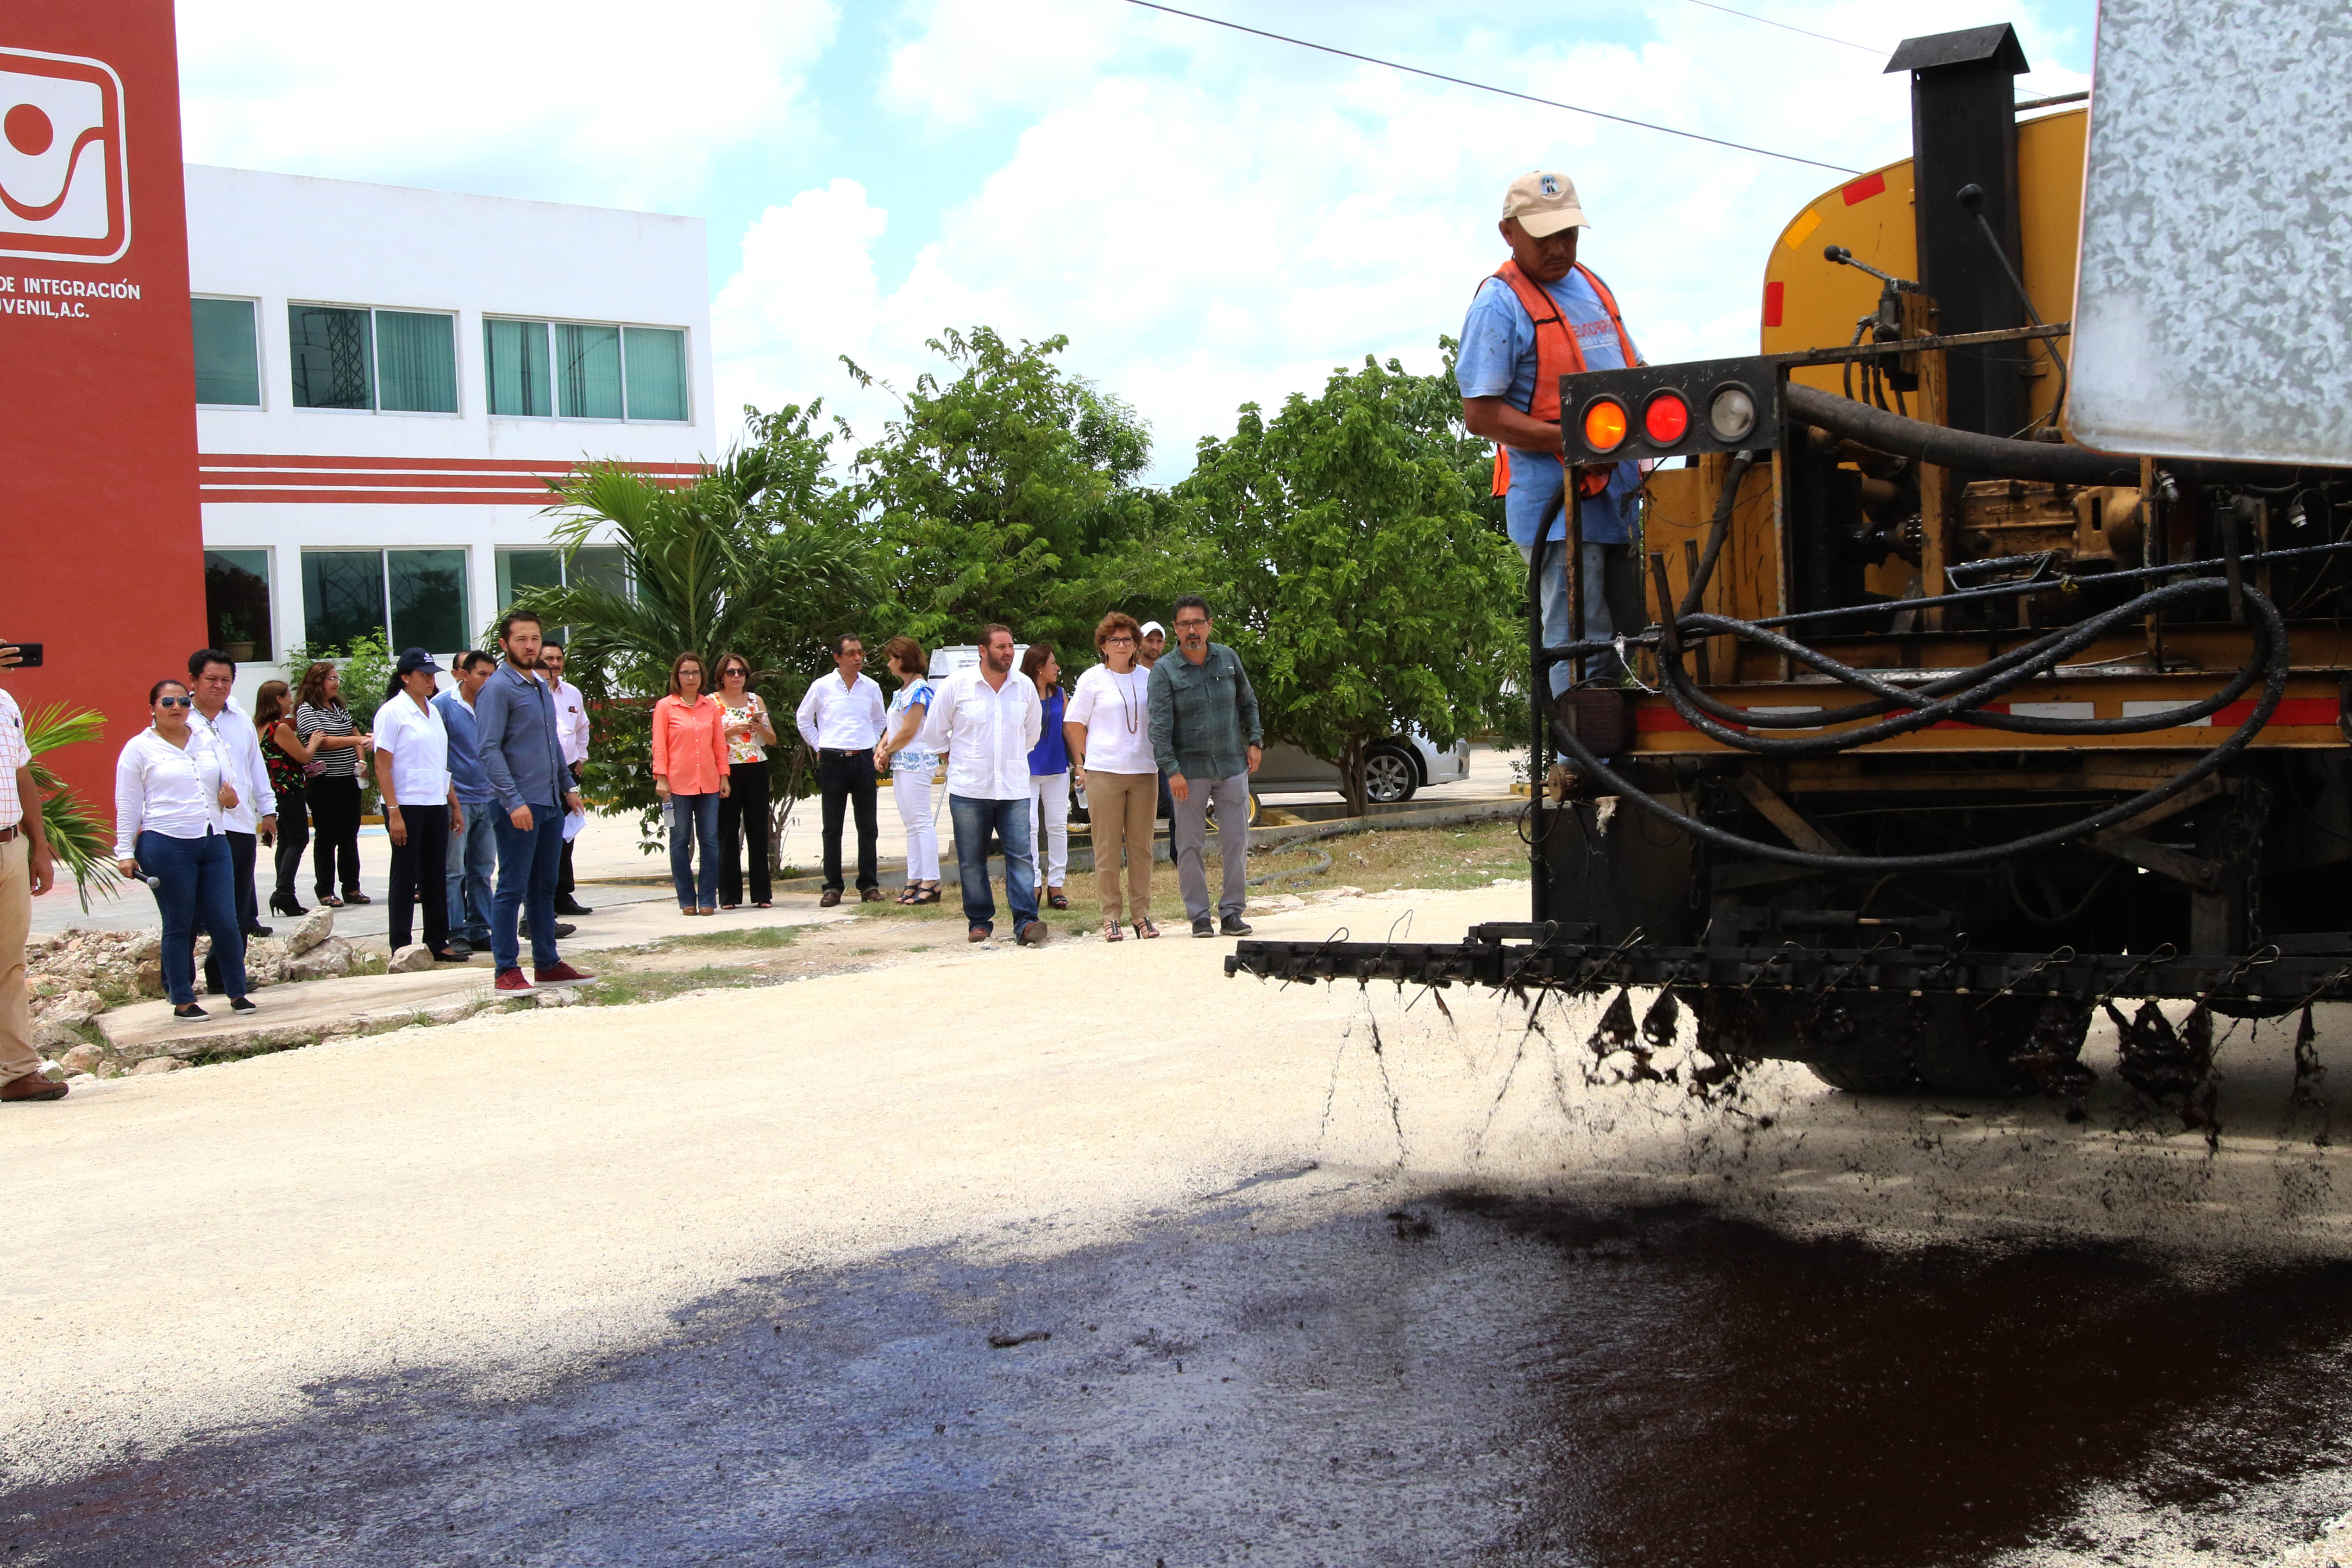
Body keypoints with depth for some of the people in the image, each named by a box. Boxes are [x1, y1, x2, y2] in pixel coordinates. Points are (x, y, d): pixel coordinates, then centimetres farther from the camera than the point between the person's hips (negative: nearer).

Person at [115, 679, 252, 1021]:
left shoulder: (207, 742, 16)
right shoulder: (140, 748, 3)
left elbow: (225, 782, 26)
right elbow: (127, 806, 2)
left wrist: (230, 798, 2)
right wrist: (125, 852, -2)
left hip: (214, 842, 4)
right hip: (167, 846, -4)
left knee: (226, 922, 2)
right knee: (179, 926, 3)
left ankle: (237, 993, 14)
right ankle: (183, 1001, 12)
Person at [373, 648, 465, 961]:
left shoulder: (433, 711, 14)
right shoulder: (392, 712, -8)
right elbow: (382, 766, -11)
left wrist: (455, 805, 18)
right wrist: (394, 813, -18)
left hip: (435, 805, 6)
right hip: (406, 806, -6)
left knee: (436, 875, 9)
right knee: (406, 877, -1)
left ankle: (437, 942, 15)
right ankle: (401, 947, 5)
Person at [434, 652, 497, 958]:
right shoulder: (443, 705, -6)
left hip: (488, 799, 6)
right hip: (457, 799, -6)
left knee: (482, 870, 9)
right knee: (455, 870, -3)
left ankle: (479, 932, 16)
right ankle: (456, 935, 0)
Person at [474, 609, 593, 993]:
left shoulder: (542, 687, 16)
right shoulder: (497, 689, -10)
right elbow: (490, 751, -16)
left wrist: (568, 786, 20)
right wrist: (514, 801, -22)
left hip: (551, 804, 8)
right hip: (519, 807, -8)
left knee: (544, 888, 13)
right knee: (513, 889, -5)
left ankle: (547, 964, 20)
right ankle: (507, 971, -2)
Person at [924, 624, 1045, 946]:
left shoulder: (1025, 687, 6)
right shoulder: (957, 685, -1)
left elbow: (1032, 732, 23)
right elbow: (935, 733, 9)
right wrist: (957, 760, 11)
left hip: (1014, 789, 1)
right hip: (969, 789, -1)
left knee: (1020, 855, -8)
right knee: (972, 860, 3)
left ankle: (1025, 922, -10)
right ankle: (979, 922, 13)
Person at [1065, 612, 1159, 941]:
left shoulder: (1147, 678, 11)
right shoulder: (1092, 679, 2)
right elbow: (1074, 725, 5)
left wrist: (1157, 759, 16)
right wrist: (1083, 763, 0)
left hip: (1144, 772, 3)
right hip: (1104, 772, -3)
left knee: (1141, 846, 5)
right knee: (1107, 847, -1)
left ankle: (1142, 914, 11)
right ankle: (1110, 917, 4)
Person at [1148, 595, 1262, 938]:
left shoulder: (1228, 658, 5)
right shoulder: (1165, 671, -6)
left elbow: (1248, 702, 18)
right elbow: (1160, 725, -11)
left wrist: (1254, 741, 8)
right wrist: (1172, 770, -19)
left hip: (1232, 765, 3)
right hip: (1191, 770, -3)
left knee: (1237, 842, 2)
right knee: (1190, 845, 0)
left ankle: (1232, 912, 10)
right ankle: (1199, 915, 8)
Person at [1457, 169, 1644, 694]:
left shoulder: (1593, 288, 19)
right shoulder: (1499, 303, -5)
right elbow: (1480, 415, -12)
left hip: (1620, 499, 8)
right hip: (1557, 507, -8)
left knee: (1630, 641, 10)